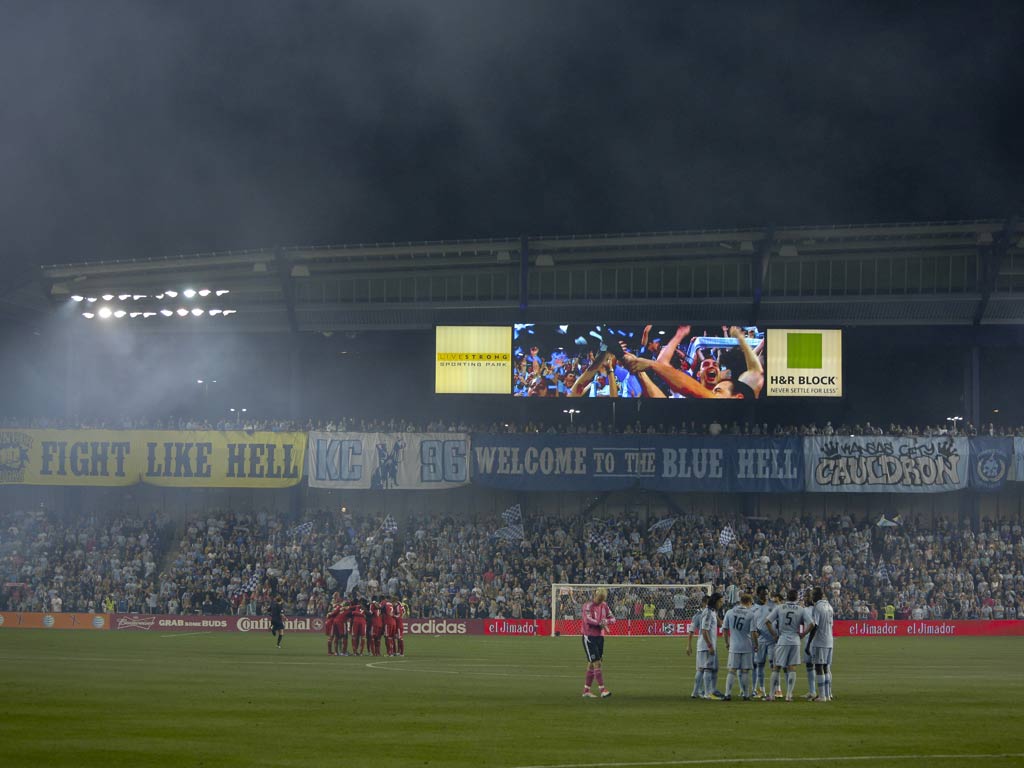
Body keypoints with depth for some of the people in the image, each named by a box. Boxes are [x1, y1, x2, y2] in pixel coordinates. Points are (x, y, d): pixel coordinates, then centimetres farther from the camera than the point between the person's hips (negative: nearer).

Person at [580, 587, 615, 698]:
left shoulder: (604, 605, 8)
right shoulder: (588, 606, -13)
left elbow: (612, 618, 7)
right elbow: (588, 619, -27)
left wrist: (606, 621, -13)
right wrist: (600, 623, -33)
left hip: (600, 637, 7)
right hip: (589, 637, -7)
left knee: (591, 664, 10)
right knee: (596, 663, -12)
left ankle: (586, 690, 16)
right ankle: (602, 690, -14)